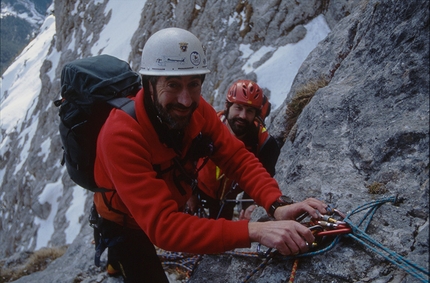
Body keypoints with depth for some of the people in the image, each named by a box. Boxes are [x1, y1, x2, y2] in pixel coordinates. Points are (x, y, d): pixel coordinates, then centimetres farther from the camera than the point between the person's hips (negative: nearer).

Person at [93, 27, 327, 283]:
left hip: (171, 208, 6)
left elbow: (238, 158, -18)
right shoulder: (121, 135, -39)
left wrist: (276, 205, -36)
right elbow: (162, 225, -44)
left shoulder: (197, 110, -21)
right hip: (126, 224, -5)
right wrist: (254, 231, -52)